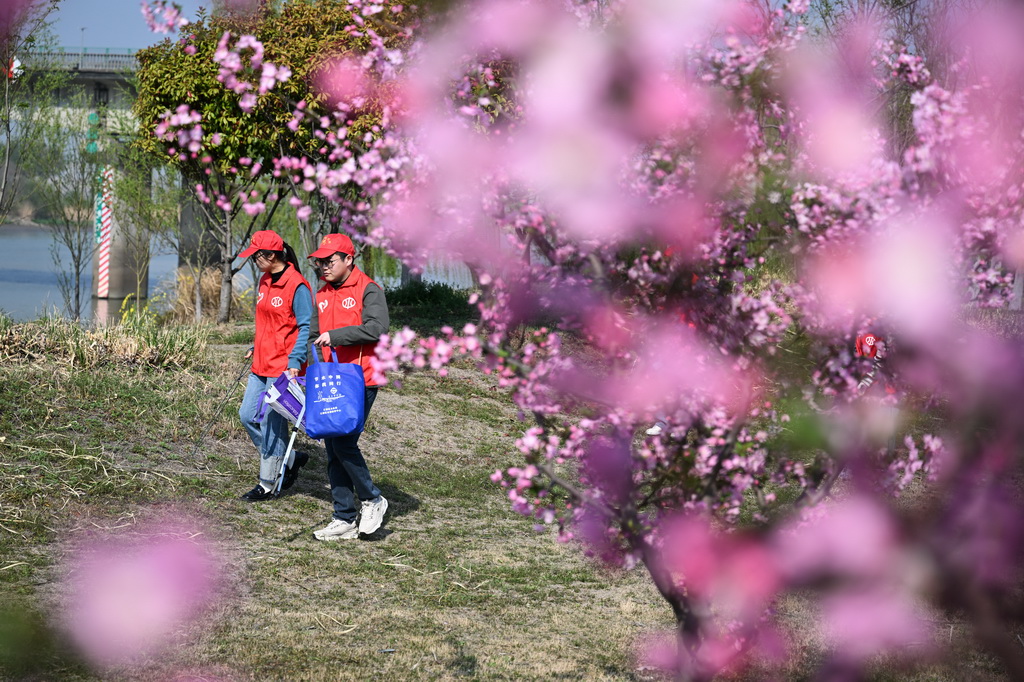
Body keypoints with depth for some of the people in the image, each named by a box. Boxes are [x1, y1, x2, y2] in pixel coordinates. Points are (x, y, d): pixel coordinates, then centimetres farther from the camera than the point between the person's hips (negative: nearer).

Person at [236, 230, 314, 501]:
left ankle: (268, 485, 7)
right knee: (248, 415, 10)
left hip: (283, 367, -9)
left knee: (272, 424, -4)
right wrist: (255, 348, 17)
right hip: (262, 365, 9)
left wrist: (295, 362, -22)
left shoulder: (297, 286, -15)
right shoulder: (264, 281, 12)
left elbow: (306, 328, -16)